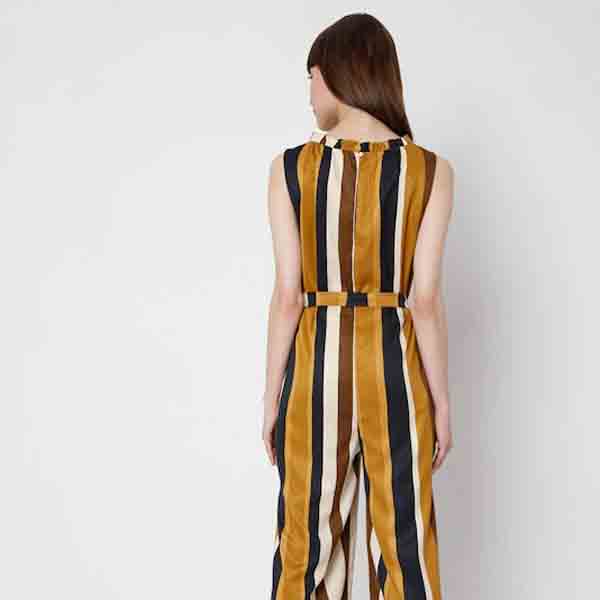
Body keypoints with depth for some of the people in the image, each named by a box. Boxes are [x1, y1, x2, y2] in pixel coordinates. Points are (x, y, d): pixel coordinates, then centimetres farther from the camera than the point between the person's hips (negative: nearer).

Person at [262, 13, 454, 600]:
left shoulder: (290, 167, -6)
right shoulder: (431, 170, -6)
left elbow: (287, 296, -7)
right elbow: (426, 300, -8)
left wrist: (271, 397, 3)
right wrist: (441, 401, 2)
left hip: (316, 364, 0)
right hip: (395, 365, 0)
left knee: (308, 540, 13)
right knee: (403, 542, 11)